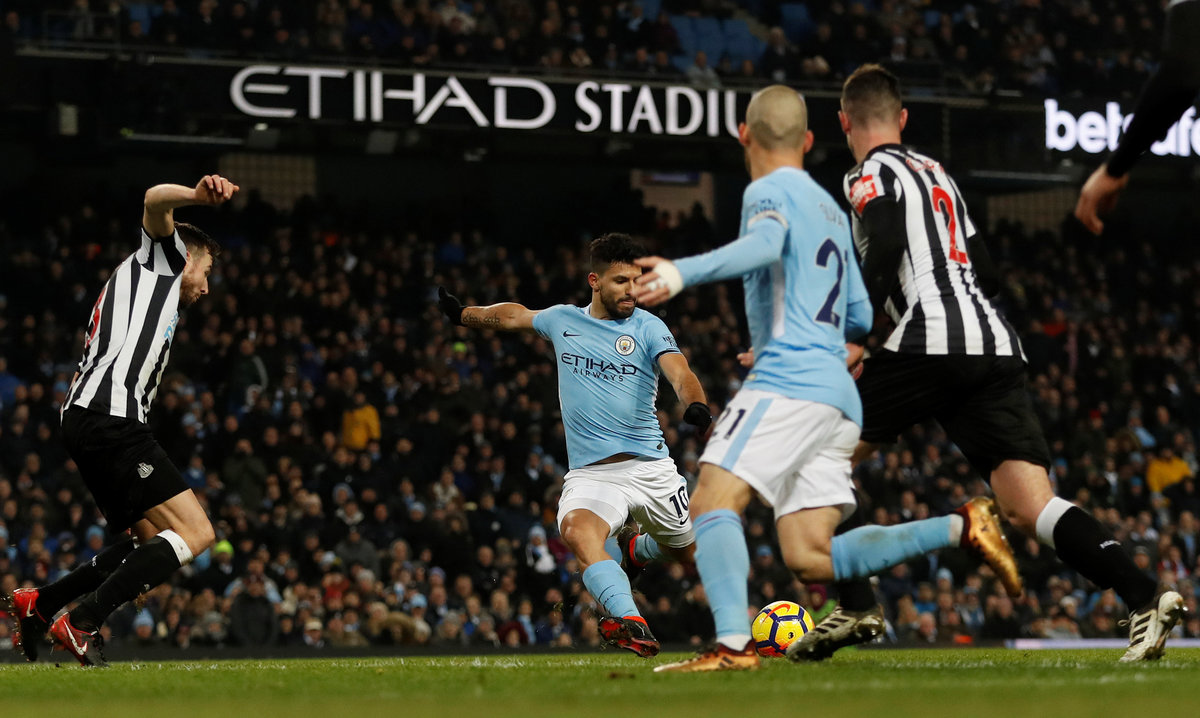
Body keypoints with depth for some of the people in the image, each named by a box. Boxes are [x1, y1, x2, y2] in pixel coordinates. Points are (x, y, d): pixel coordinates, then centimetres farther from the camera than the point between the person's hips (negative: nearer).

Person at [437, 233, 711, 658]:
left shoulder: (648, 327, -1)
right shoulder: (563, 320, 9)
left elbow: (680, 373, -17)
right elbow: (513, 316, 30)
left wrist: (696, 405, -39)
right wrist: (463, 314, 42)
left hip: (650, 467, 0)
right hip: (589, 473, 0)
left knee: (690, 554, 11)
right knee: (577, 529, -32)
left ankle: (637, 549, 47)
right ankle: (630, 623, -46)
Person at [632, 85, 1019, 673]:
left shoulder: (770, 192, 1)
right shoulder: (831, 210, 26)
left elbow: (764, 246, -24)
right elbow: (859, 317, 28)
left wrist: (682, 272, -35)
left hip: (789, 381, -8)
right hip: (837, 395, 8)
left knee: (712, 502, -16)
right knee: (810, 558, 4)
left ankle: (733, 644, -33)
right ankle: (961, 528, -1)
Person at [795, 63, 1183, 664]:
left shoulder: (873, 176, 5)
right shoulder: (937, 174, 28)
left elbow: (882, 261, -13)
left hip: (931, 341, -7)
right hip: (996, 348, 7)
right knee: (1031, 510, -3)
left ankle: (855, 607, 1)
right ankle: (1144, 597, -23)